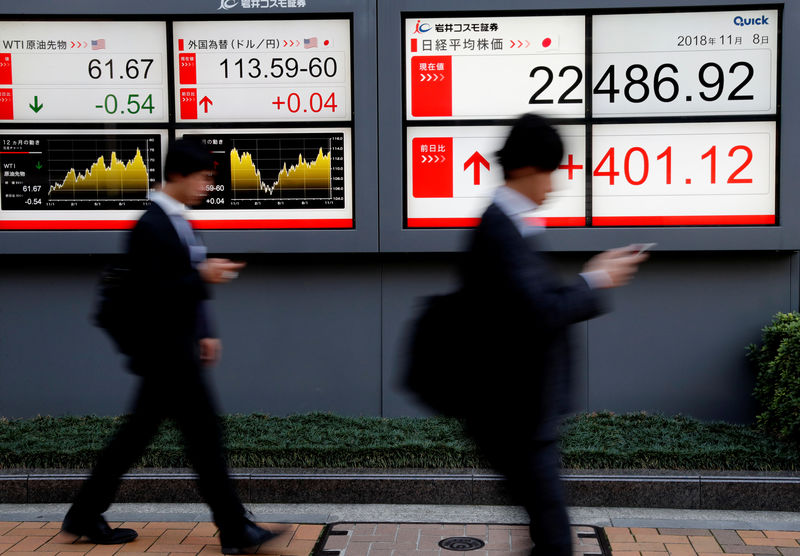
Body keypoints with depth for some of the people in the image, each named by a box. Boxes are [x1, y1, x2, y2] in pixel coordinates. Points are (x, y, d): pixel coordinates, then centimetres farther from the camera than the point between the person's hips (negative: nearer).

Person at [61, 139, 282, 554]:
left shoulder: (176, 222, 14)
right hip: (166, 353, -10)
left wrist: (204, 333, 18)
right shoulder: (151, 227, -17)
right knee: (204, 436, -3)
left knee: (135, 436, 15)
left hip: (174, 352, 10)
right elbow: (149, 295, -21)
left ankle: (85, 516, 25)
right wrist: (202, 276, -24)